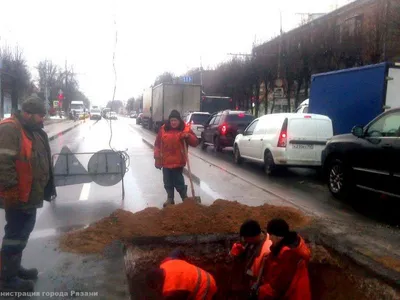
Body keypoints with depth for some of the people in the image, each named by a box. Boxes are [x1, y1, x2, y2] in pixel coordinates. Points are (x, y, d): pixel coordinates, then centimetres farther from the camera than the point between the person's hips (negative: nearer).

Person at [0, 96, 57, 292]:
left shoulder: (33, 130, 12)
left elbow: (40, 161, 21)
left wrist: (47, 187, 19)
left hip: (29, 194, 10)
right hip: (18, 197, -10)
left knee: (23, 232, 20)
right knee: (16, 235, 0)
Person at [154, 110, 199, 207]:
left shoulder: (185, 129, -4)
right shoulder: (163, 129, 1)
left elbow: (195, 142, -4)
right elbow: (157, 144, 5)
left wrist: (188, 136, -22)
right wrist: (157, 158, 0)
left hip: (178, 162, -3)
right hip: (166, 161, 3)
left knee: (178, 182, 0)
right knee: (168, 182, 12)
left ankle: (185, 198, 22)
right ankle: (170, 199, 29)